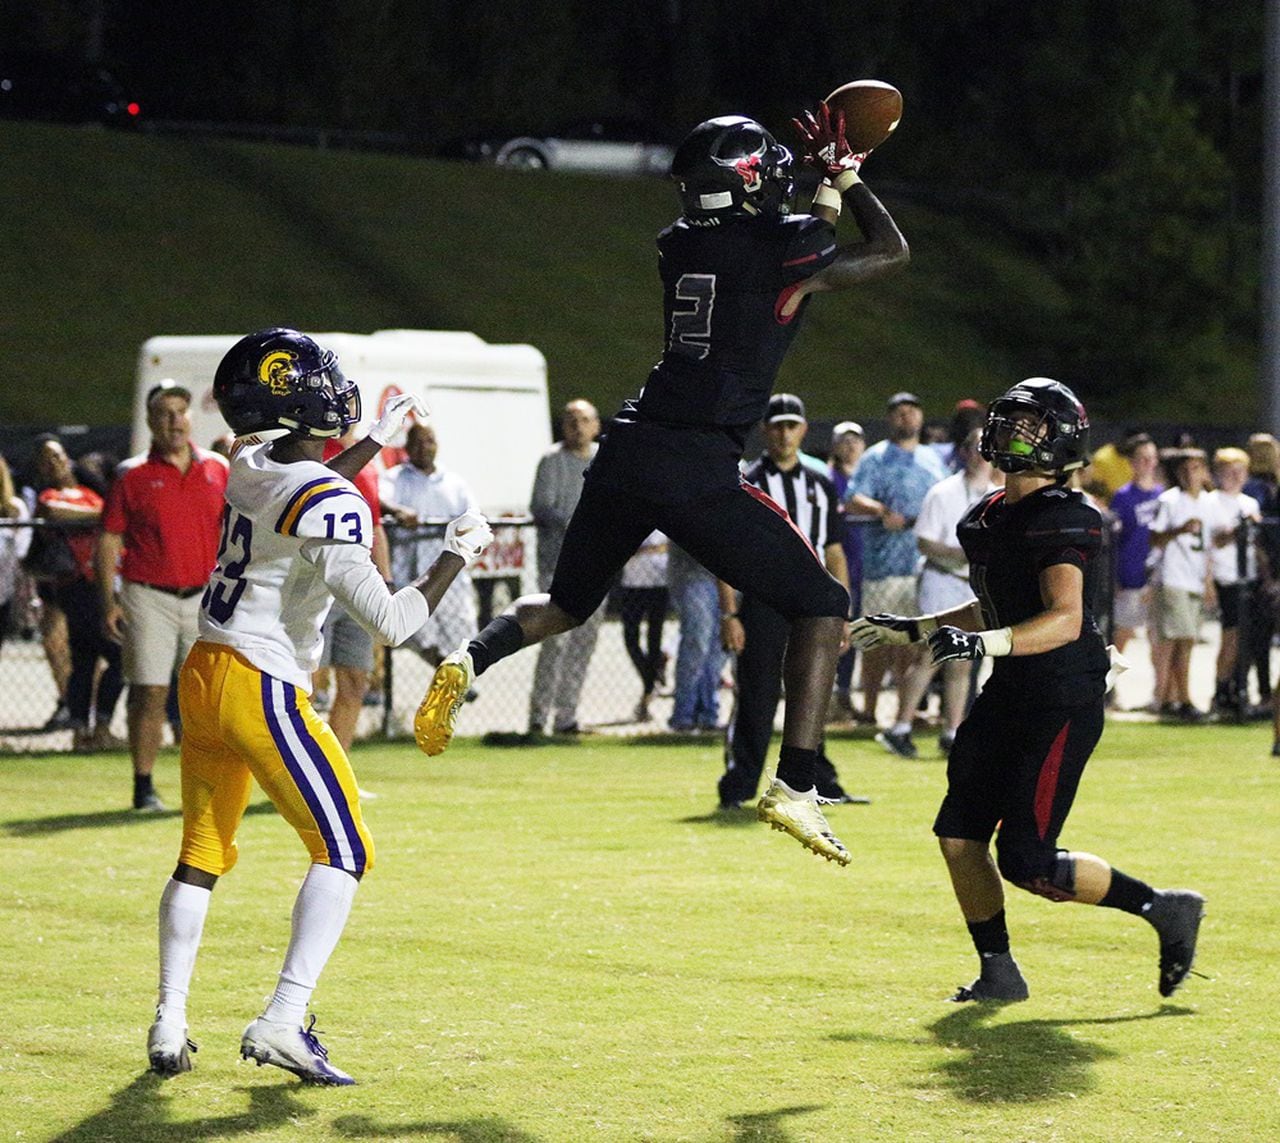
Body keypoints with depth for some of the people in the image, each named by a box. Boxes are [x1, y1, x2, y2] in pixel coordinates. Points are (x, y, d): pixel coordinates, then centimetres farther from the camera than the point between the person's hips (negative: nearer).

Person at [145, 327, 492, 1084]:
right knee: (343, 850, -1)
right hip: (263, 689, -8)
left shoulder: (251, 468, 6)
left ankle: (170, 1024, 15)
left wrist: (375, 441, 38)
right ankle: (284, 1020, -13)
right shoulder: (333, 506, -17)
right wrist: (458, 555, -6)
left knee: (202, 853, 17)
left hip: (202, 675, 8)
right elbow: (392, 622, -19)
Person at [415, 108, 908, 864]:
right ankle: (796, 787, -5)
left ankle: (469, 662, -5)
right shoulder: (787, 255, -4)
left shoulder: (680, 245, 11)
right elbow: (891, 253, 16)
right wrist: (845, 177, 26)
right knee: (821, 605, 6)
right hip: (700, 469, -6)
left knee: (567, 604, 24)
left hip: (631, 453, 6)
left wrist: (829, 189, 36)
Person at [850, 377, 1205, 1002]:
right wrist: (913, 629, 26)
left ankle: (1164, 908, 5)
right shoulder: (989, 516, 12)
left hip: (1064, 703, -9)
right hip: (1012, 694, 9)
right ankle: (999, 972, 15)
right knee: (959, 834, 3)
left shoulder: (1062, 519, -16)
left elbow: (1065, 619, -28)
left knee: (1026, 862, -11)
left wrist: (983, 643, -38)